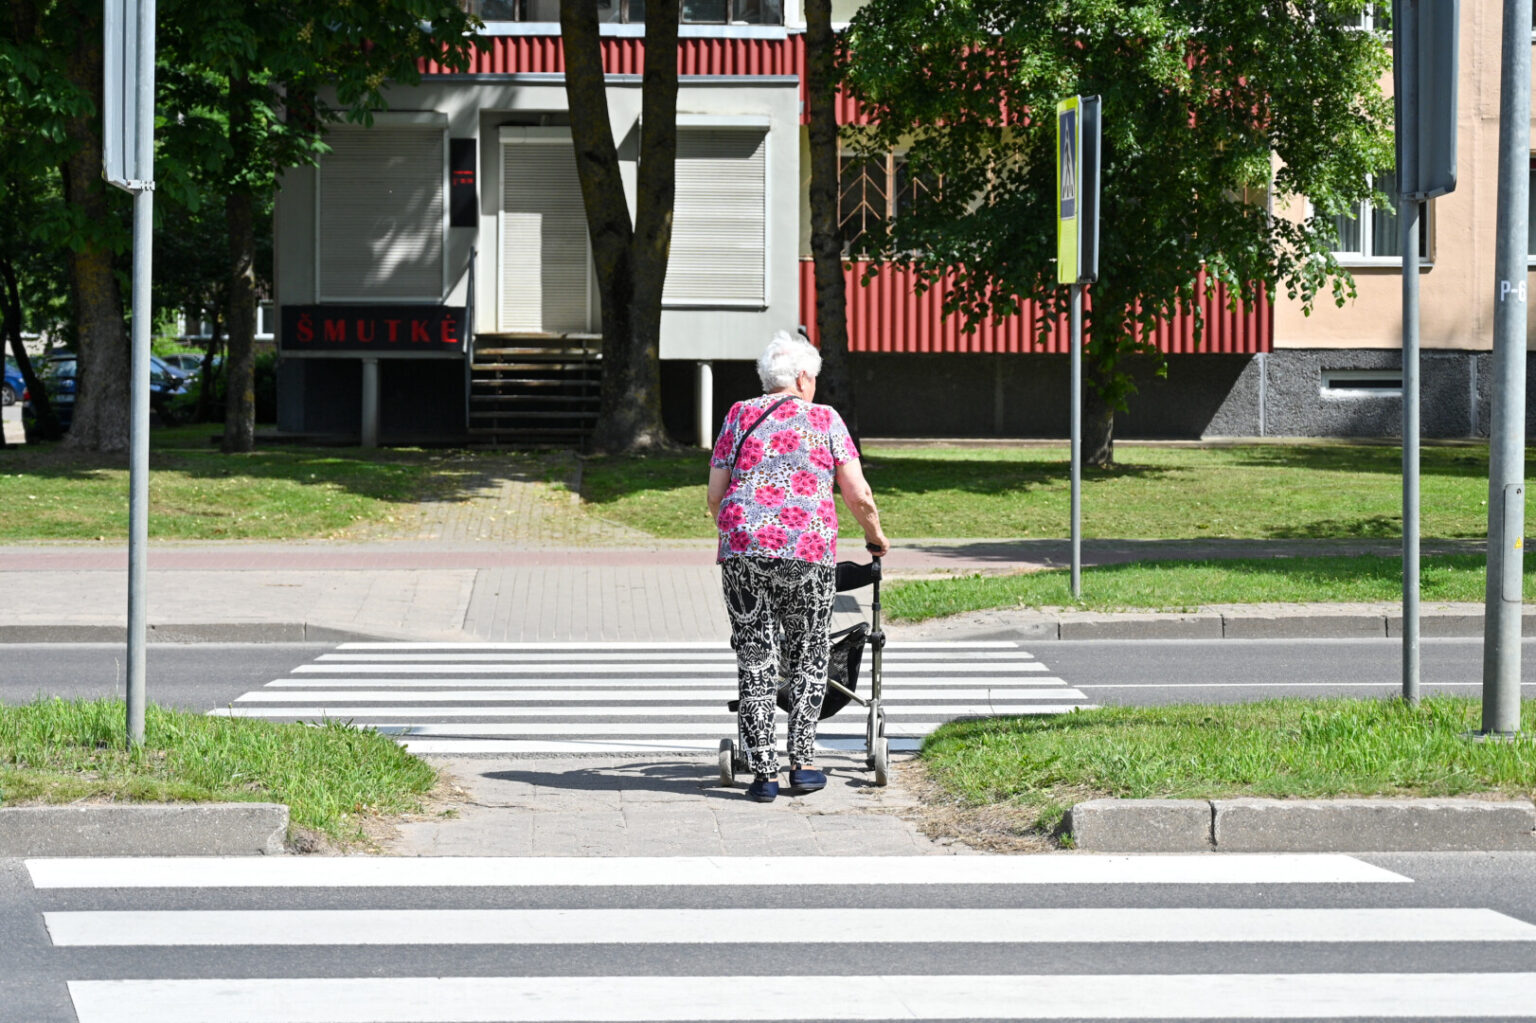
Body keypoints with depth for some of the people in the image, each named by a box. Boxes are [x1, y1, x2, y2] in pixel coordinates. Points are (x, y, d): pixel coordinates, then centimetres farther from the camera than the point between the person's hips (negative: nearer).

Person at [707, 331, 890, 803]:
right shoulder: (824, 419, 9)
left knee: (755, 660, 4)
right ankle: (802, 764, 11)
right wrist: (876, 538, 22)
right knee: (807, 656, 13)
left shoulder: (739, 416, 13)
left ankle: (763, 772, 1)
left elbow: (715, 497, 11)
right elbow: (858, 497, 5)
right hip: (809, 549, -1)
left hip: (743, 550, 1)